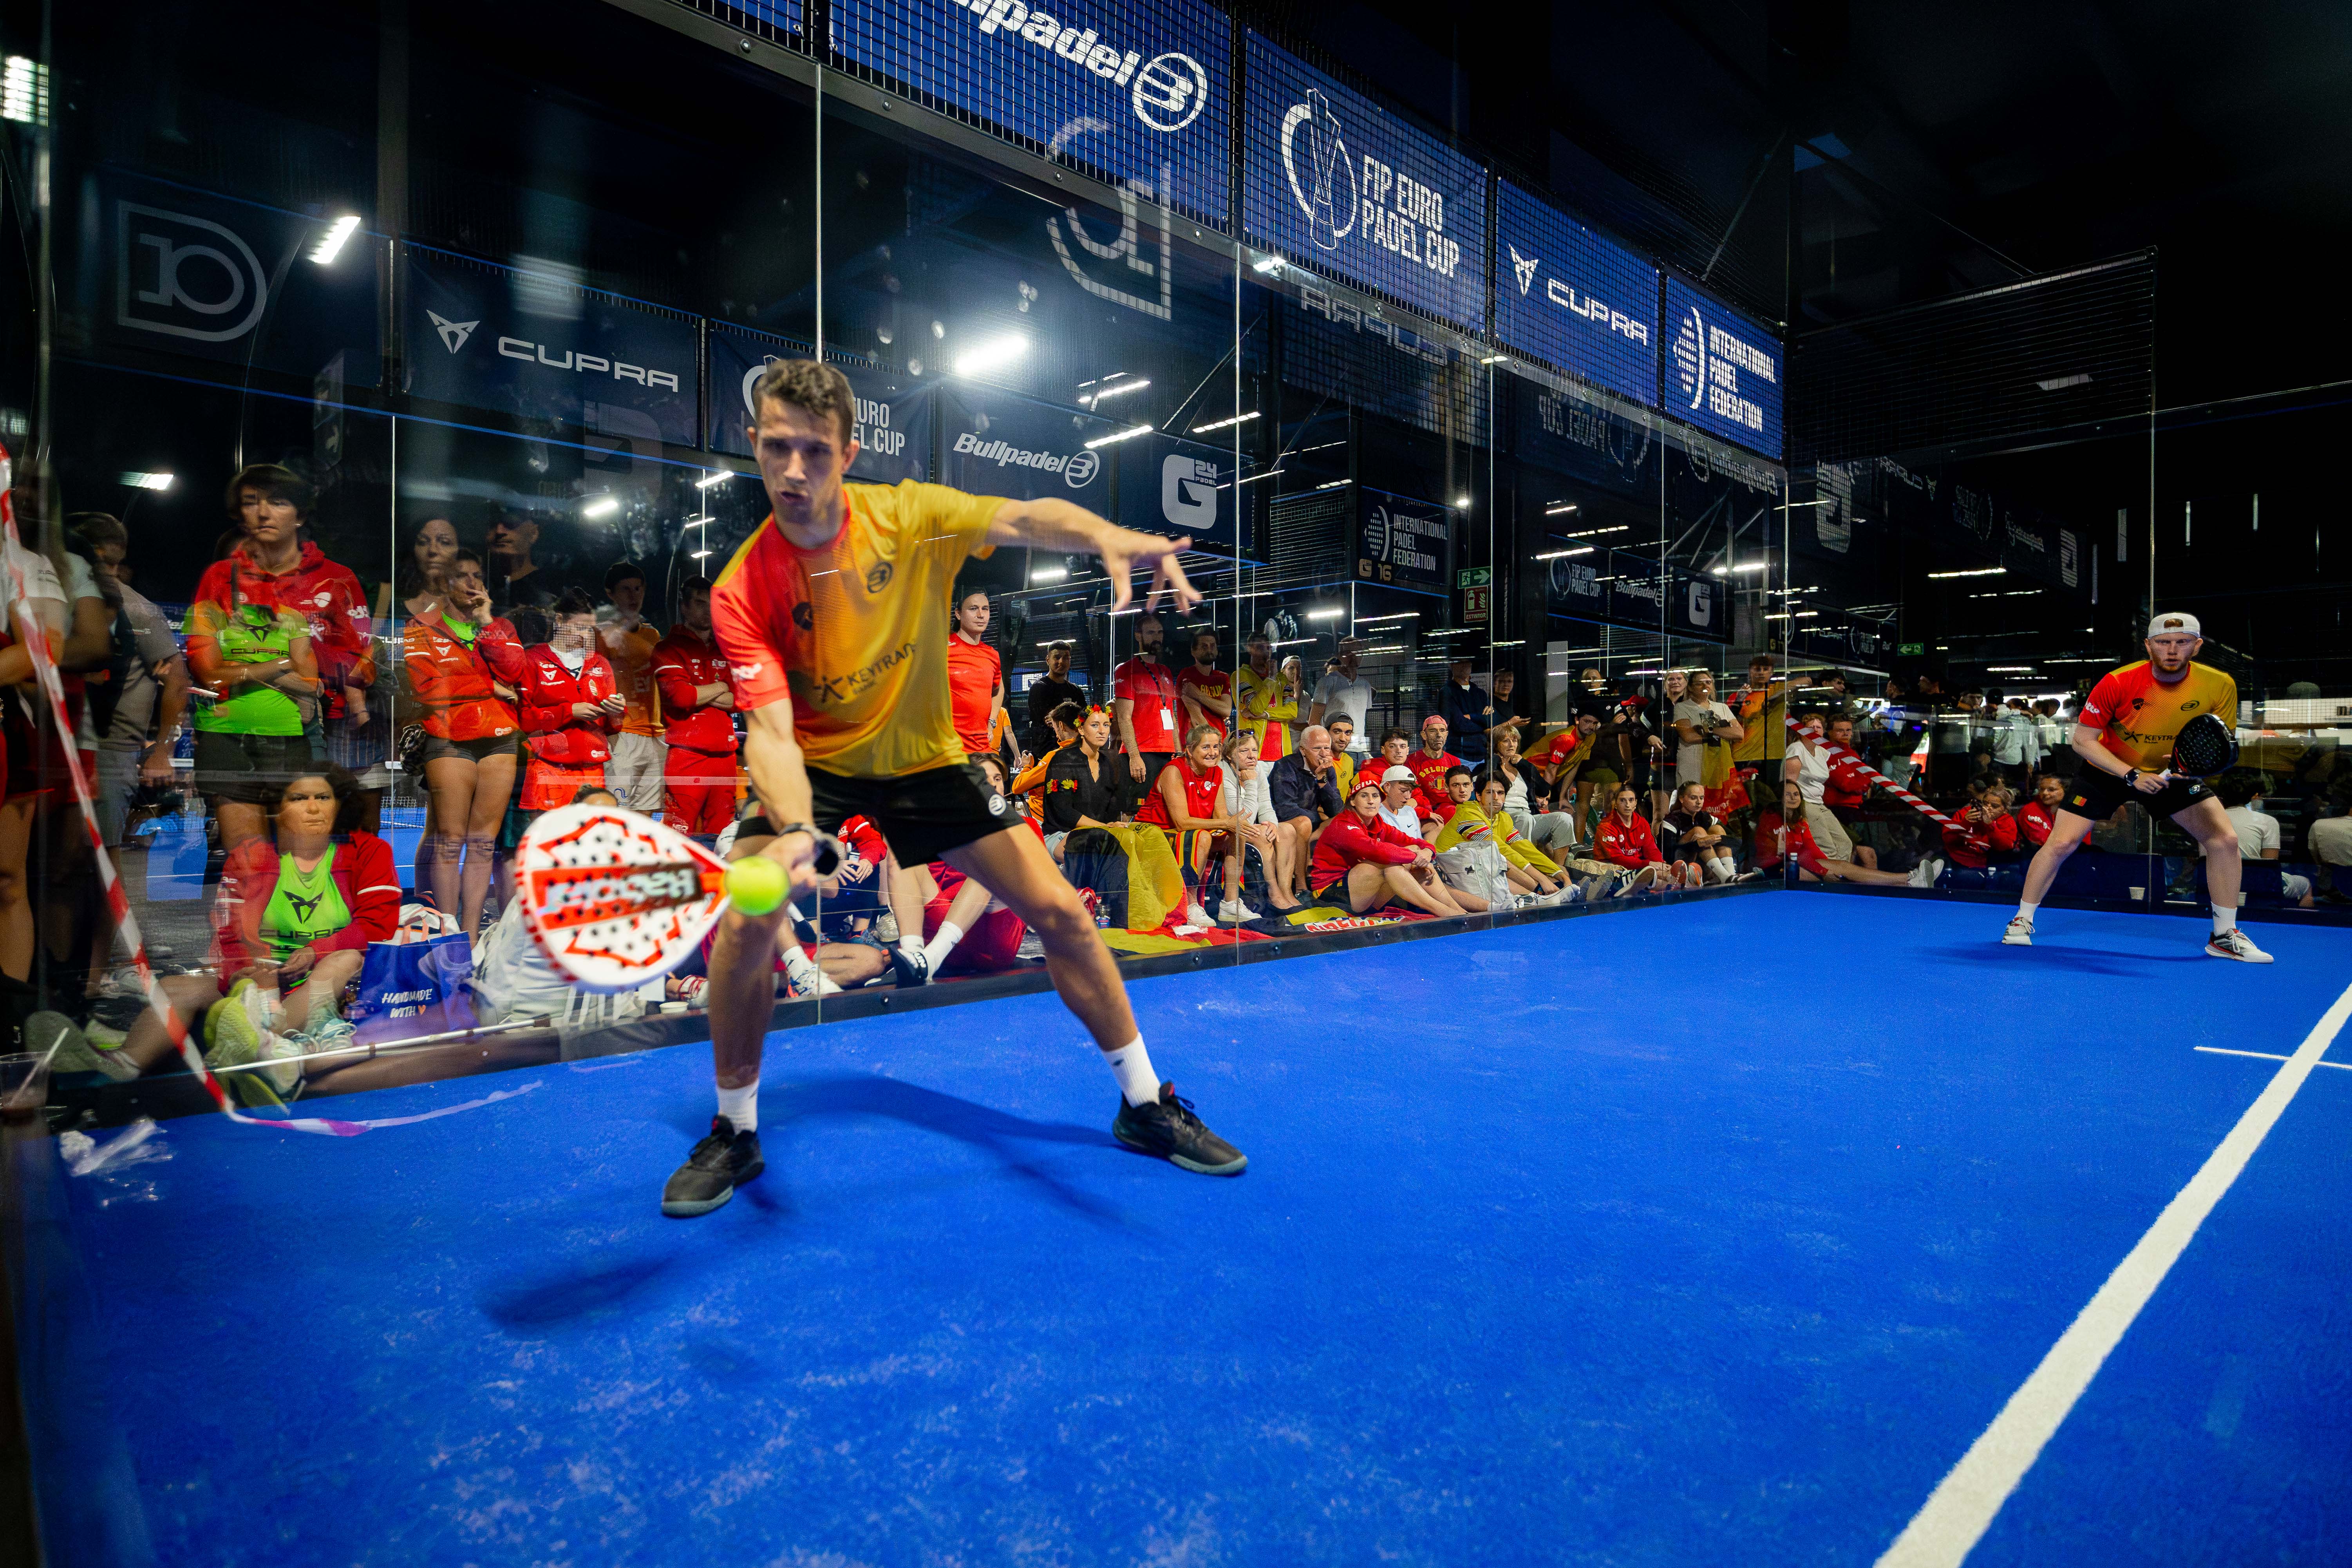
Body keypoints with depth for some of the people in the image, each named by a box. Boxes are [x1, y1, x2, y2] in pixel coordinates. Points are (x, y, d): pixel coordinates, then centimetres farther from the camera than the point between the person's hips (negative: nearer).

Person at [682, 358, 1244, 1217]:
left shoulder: (911, 516, -16)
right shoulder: (742, 591, -19)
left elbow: (1027, 517, -31)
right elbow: (771, 728, -28)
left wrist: (1109, 537, -54)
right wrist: (795, 832, -48)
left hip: (924, 757, 1)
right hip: (818, 762, 0)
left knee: (1060, 911, -6)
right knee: (745, 920, -23)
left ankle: (1146, 1106, 13)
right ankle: (734, 1131, 5)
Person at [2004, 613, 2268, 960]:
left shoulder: (2220, 686, -17)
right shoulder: (2118, 683, -25)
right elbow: (2083, 740, -18)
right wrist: (2132, 776, -26)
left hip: (2172, 771, 3)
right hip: (2106, 769, -3)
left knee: (2225, 838, -10)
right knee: (2061, 843, -12)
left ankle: (2224, 936, 8)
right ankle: (2022, 921, 6)